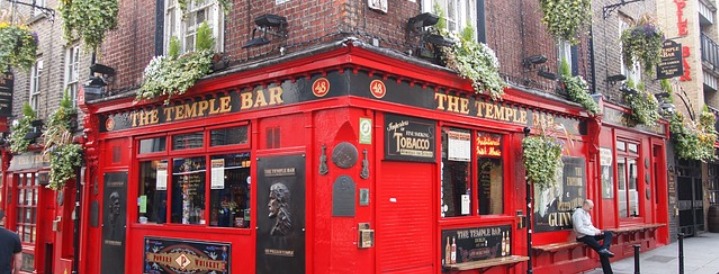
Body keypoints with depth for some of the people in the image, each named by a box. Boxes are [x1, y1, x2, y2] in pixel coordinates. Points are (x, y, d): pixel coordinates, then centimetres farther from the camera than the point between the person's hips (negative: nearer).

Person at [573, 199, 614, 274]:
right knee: (602, 252, -18)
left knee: (608, 233, -6)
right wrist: (594, 233, -20)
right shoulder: (578, 213, -15)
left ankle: (604, 249, -29)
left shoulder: (586, 213, 16)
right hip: (583, 237, -10)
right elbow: (580, 229, -23)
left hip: (590, 234, 10)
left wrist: (597, 230, 0)